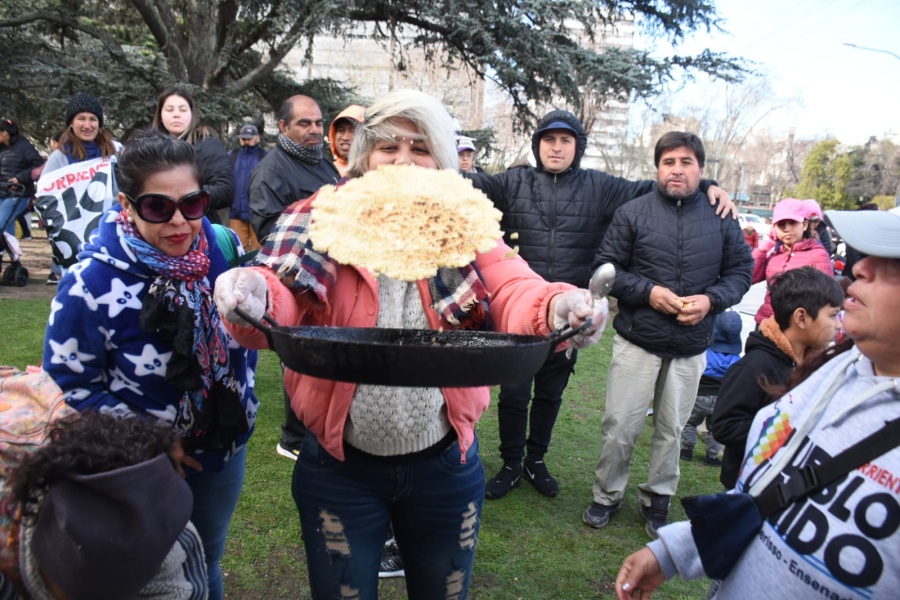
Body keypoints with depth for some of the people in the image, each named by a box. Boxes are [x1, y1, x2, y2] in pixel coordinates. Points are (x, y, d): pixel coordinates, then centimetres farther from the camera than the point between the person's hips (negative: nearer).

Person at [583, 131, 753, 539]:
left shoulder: (721, 219, 3)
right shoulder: (632, 213, -3)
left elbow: (741, 270, 9)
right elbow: (606, 268, -3)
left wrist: (711, 300, -10)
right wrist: (648, 292, -16)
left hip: (691, 349, 2)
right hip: (637, 341, -2)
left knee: (672, 429, 14)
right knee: (620, 427, 3)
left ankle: (657, 499, 33)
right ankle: (607, 495, 25)